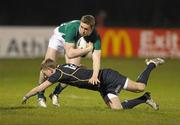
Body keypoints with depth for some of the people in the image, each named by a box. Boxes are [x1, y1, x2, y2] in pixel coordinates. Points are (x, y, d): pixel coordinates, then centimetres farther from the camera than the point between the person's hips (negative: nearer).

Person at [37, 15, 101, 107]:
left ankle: (55, 94, 12)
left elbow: (96, 58, -44)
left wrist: (94, 76, -60)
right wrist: (88, 49, -43)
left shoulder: (95, 37, -36)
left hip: (75, 42, 3)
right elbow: (70, 53, -45)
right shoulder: (72, 28, -44)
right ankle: (40, 96, 2)